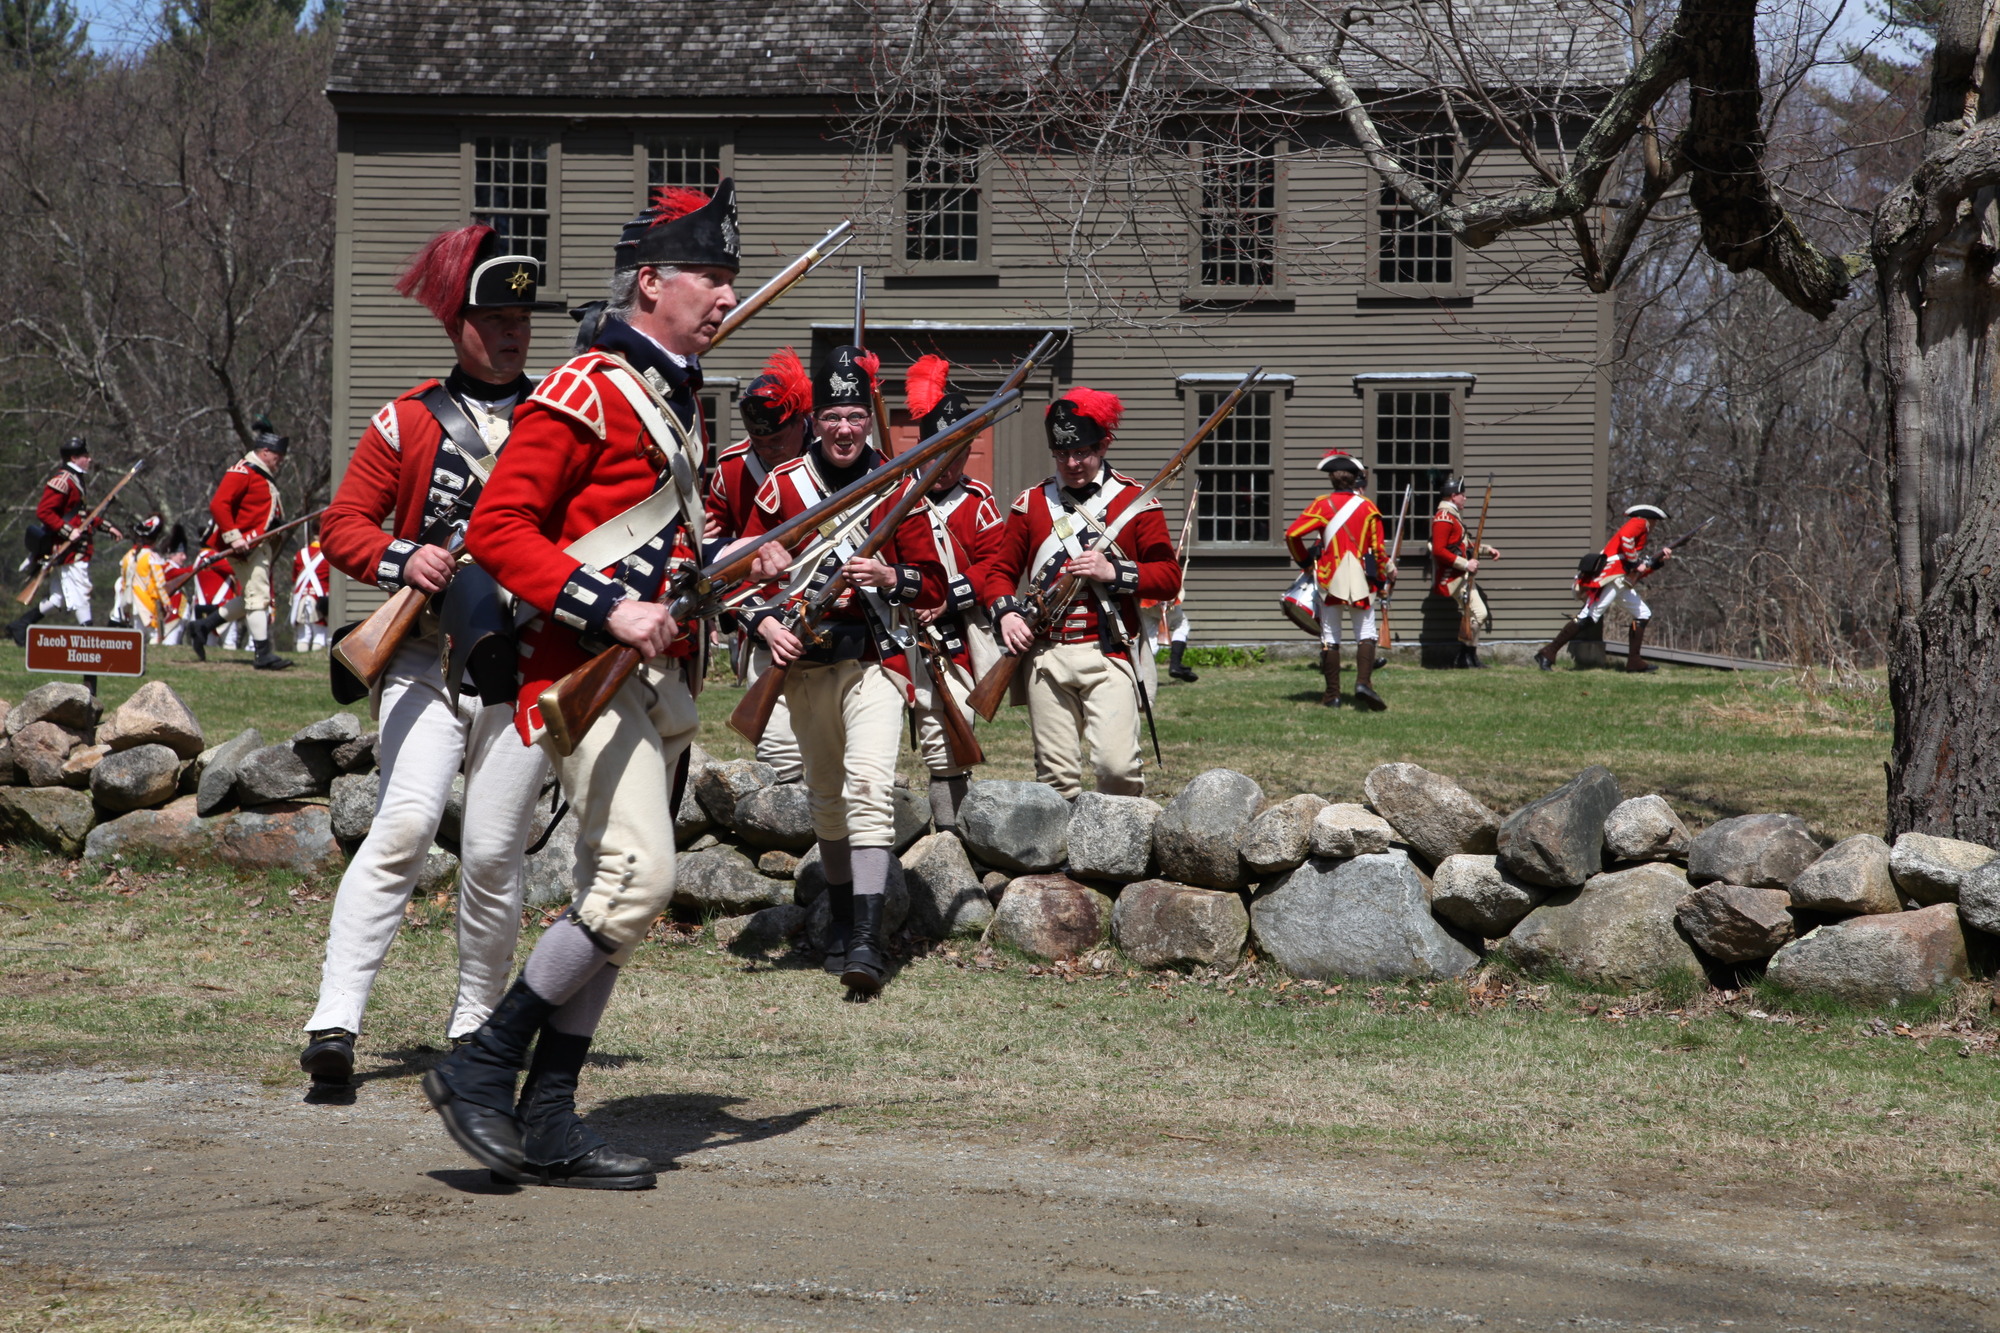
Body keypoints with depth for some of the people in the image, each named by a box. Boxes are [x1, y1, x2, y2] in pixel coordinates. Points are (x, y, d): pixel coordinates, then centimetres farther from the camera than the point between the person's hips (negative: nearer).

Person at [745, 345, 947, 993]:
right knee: (825, 798, 14)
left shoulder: (899, 488, 1)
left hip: (876, 660, -3)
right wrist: (765, 621, -10)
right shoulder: (782, 485, 3)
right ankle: (841, 920, 31)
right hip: (805, 662, 3)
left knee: (869, 786, -19)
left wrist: (889, 577, -16)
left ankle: (867, 941, -24)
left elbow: (933, 585, 4)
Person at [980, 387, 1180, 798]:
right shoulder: (1031, 503, 13)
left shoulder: (1136, 501, 6)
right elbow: (998, 569, 16)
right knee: (1056, 775, 2)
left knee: (1117, 764, -15)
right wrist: (1007, 612, -5)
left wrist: (1114, 573, -12)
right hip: (1046, 655, 3)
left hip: (1109, 654, -3)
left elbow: (1169, 577, 4)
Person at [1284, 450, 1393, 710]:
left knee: (1330, 637, 7)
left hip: (1329, 580, 0)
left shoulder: (1323, 505, -3)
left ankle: (1333, 695, 7)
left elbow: (1292, 534, -9)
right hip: (1361, 581, 0)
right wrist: (1385, 580, 13)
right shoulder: (1368, 507, 1)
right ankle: (1363, 682, -17)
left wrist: (1305, 562, 7)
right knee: (1365, 634, 5)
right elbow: (1379, 549, 0)